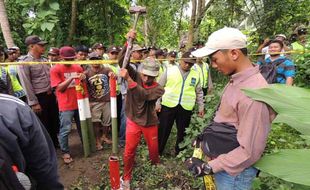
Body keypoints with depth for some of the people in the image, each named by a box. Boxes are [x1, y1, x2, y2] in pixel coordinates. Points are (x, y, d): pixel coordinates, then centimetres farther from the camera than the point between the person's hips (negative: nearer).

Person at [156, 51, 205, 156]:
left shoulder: (196, 74, 6)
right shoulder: (169, 70, -2)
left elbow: (199, 92, 13)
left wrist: (201, 106, 12)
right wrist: (157, 103, -2)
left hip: (186, 108, 2)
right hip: (168, 105, -2)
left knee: (182, 132, 15)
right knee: (163, 130, 8)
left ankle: (179, 153, 35)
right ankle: (157, 152, 26)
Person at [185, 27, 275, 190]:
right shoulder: (236, 80, -1)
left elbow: (250, 151, -25)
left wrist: (209, 167, -20)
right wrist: (206, 138, 11)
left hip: (233, 171, -7)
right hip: (221, 160, 7)